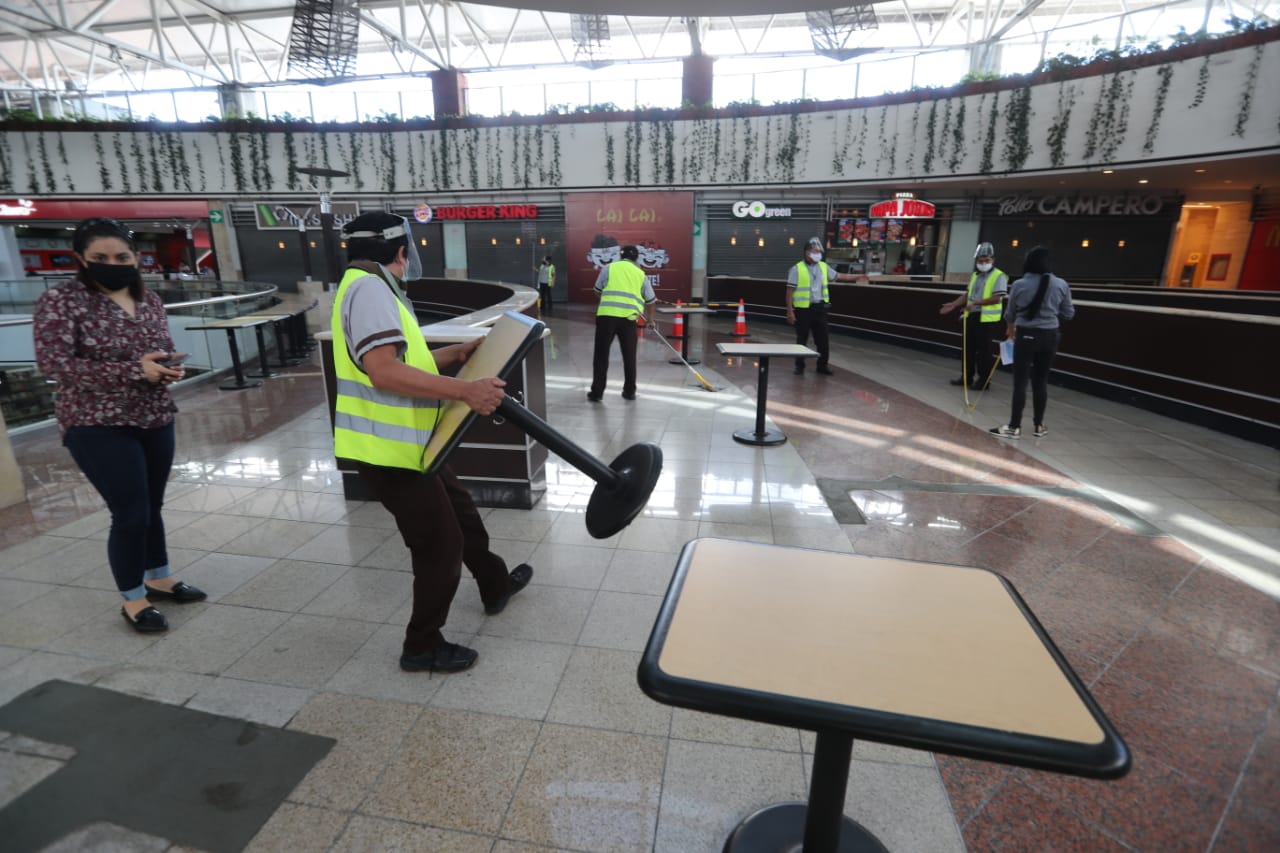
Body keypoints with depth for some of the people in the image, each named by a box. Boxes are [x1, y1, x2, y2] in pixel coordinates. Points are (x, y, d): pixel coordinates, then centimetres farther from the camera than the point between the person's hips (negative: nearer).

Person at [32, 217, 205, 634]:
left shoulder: (149, 299, 7)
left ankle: (159, 578, 33)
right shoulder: (59, 300, -10)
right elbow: (54, 364, -17)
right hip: (98, 427, -5)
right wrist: (134, 370, -24)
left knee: (152, 507, 16)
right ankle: (132, 600, 16)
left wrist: (169, 367, -8)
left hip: (156, 420, 5)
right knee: (130, 514, -3)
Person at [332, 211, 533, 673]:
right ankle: (422, 647, 21)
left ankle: (496, 585, 45)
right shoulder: (368, 288, -18)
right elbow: (384, 372, -30)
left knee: (461, 514, 24)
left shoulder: (370, 287, 15)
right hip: (387, 449, -11)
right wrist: (465, 390, -32)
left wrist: (457, 352, 19)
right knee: (440, 544, 2)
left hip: (404, 443, 11)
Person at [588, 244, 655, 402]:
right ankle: (629, 392, 20)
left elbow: (598, 290, 18)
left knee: (601, 355, 7)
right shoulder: (640, 274, 16)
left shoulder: (609, 268, 12)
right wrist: (650, 319, 38)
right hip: (628, 318, 1)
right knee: (629, 356, 15)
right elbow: (650, 300, 22)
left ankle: (597, 392, 9)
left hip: (606, 315, -1)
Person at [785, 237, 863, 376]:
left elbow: (838, 276, 23)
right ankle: (800, 366, 14)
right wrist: (789, 311, -13)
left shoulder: (823, 266, 10)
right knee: (802, 339, 3)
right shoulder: (797, 269, -6)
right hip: (803, 309, -5)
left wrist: (857, 277, 21)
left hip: (820, 308, 5)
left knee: (823, 338, 8)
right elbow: (790, 292, -8)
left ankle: (822, 365, 20)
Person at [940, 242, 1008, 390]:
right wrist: (953, 304, 6)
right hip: (971, 316, 7)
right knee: (968, 348, 12)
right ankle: (967, 377, 22)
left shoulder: (999, 276, -10)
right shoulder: (974, 275, 14)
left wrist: (975, 303, -24)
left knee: (984, 350, -2)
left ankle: (984, 380, 7)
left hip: (987, 319, -7)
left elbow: (996, 298, -18)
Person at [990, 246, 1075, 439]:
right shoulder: (1061, 285, -2)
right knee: (1041, 381, 11)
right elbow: (1068, 313, 6)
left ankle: (1014, 427, 2)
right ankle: (1039, 426, 20)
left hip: (1026, 335, -3)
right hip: (1049, 336, 3)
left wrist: (1010, 330, 27)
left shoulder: (1019, 285, -7)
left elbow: (1009, 314, 7)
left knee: (1020, 381, 0)